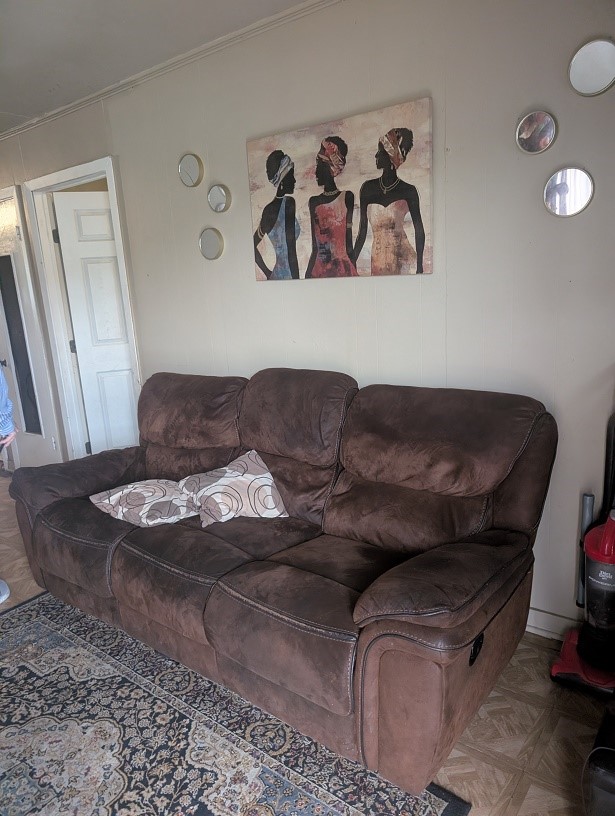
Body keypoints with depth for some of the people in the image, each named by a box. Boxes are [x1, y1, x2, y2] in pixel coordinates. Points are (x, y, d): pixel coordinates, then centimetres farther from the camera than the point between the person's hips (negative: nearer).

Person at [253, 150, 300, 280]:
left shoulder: (268, 209, 9)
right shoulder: (290, 203, -11)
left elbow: (252, 246, 17)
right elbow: (291, 253, -17)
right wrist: (296, 280, -15)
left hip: (275, 276, 8)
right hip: (289, 276, -8)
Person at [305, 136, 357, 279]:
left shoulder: (347, 197, 1)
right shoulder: (314, 201, 13)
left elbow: (349, 244, -4)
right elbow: (315, 247, 13)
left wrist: (353, 270, -11)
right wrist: (308, 273, 10)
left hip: (342, 266, -4)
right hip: (318, 268, 4)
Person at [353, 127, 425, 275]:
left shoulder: (408, 191, 0)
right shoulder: (368, 188, 8)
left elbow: (419, 229, 3)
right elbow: (362, 231, 11)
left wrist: (420, 266, -4)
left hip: (402, 258, -2)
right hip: (378, 260, 3)